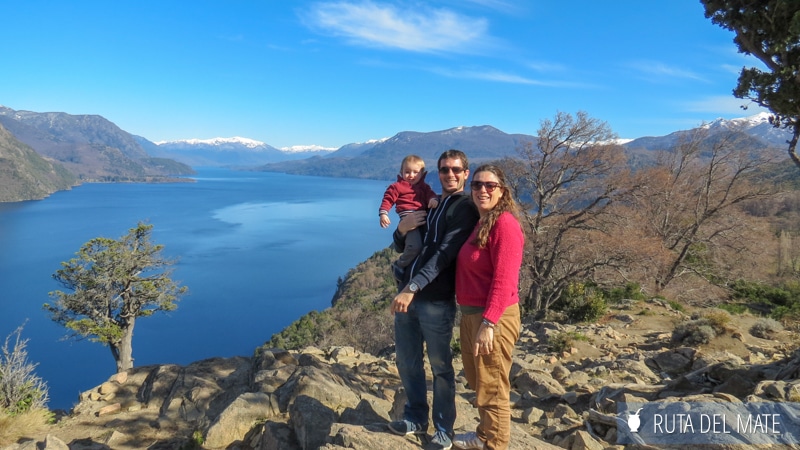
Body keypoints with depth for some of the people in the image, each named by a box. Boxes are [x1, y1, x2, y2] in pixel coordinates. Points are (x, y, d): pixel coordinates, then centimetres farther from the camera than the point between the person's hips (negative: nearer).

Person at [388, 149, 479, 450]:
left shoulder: (465, 209, -7)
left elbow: (444, 254, -19)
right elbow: (401, 247, 20)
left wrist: (413, 288, -27)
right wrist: (402, 229, -3)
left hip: (437, 300, -7)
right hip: (406, 293, 7)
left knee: (440, 367, 6)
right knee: (407, 362, 15)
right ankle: (416, 418, 34)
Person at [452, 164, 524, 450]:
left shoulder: (505, 223, -17)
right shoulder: (478, 223, 12)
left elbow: (504, 280, -23)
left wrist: (489, 322, -27)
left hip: (494, 317, -10)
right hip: (470, 313, 10)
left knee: (492, 388, 5)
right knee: (477, 380, 24)